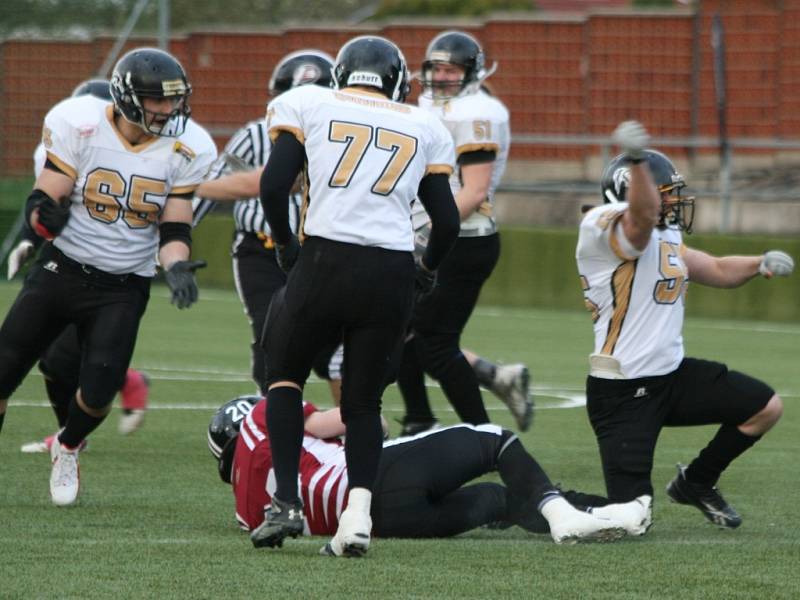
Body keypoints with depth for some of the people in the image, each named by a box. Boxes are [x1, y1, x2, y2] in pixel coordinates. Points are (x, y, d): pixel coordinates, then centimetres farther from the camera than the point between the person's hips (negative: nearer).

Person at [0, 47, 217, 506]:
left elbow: (174, 230, -1)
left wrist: (177, 268, -22)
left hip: (124, 288, 1)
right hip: (61, 271, -1)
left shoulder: (184, 149, -6)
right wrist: (45, 212, -34)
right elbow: (44, 202, -10)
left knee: (98, 393, -10)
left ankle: (68, 448, 25)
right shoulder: (80, 125, -12)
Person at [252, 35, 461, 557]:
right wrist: (427, 273, 32)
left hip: (325, 260, -2)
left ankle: (287, 502, 7)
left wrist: (285, 244, 16)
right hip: (392, 272, 2)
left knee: (285, 375, 22)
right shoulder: (424, 128, 18)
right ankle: (359, 511, -8)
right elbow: (447, 220, 14)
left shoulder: (308, 105, 12)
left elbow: (274, 183, 0)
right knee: (364, 400, 15)